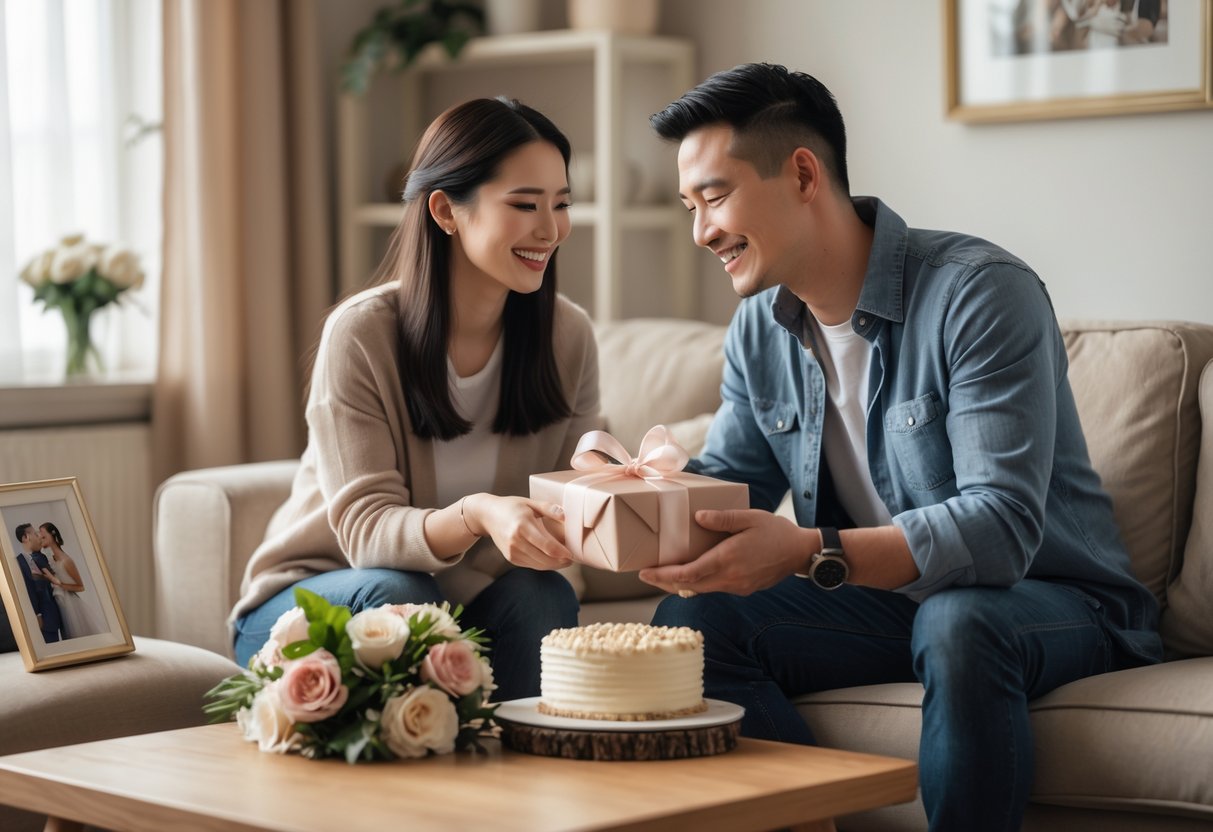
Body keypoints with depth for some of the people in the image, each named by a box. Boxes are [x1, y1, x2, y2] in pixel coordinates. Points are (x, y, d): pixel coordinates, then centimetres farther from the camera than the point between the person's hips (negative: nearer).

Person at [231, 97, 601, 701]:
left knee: (541, 594, -27)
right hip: (313, 594, -3)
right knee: (394, 595, -34)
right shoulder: (362, 334, -19)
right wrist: (476, 515, -44)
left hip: (473, 596, 3)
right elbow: (365, 529, -24)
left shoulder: (567, 335, -6)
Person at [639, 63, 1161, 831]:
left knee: (958, 625, -39)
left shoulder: (980, 293, -21)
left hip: (1052, 601, -6)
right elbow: (727, 485, 8)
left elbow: (1000, 528, -30)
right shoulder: (759, 330, 3)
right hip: (888, 600, 6)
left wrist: (809, 552, -41)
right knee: (690, 622, -14)